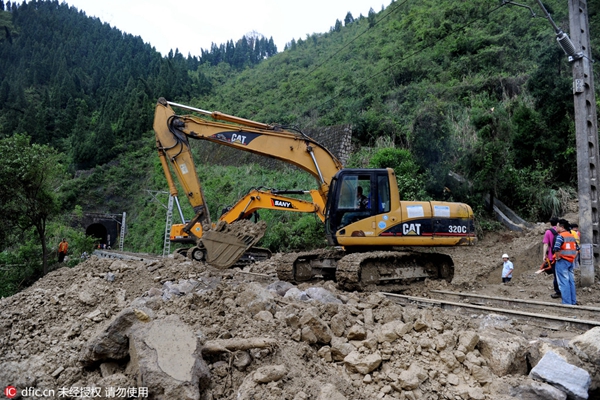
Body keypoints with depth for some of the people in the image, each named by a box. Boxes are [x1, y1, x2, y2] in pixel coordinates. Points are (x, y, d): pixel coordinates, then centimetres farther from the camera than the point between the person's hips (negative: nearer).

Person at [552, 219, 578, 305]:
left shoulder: (560, 236, -14)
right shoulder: (572, 236, 12)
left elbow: (556, 248, -29)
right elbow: (577, 248, 18)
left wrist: (557, 258, -15)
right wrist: (573, 258, 17)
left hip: (562, 262, -8)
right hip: (570, 261, 8)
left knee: (564, 283, -4)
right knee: (571, 281, 14)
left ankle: (567, 303, -3)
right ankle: (573, 301, 21)